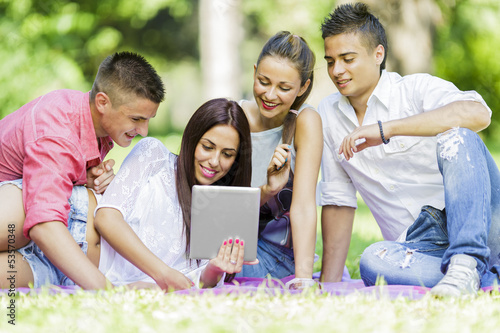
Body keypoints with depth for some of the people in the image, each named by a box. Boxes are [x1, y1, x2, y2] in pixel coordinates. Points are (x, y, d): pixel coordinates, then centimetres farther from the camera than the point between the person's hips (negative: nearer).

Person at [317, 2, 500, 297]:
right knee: (374, 261, -32)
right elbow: (338, 201, 15)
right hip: (419, 246, 3)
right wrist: (329, 283, 6)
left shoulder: (417, 89, -4)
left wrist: (386, 129, -29)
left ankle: (466, 263, -35)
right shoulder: (328, 115, 12)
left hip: (475, 225, -3)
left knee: (457, 136, -29)